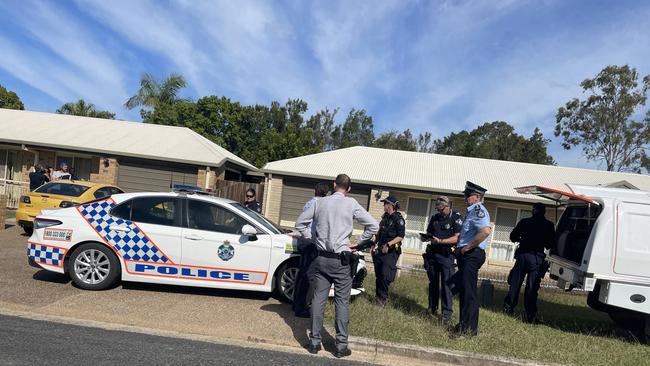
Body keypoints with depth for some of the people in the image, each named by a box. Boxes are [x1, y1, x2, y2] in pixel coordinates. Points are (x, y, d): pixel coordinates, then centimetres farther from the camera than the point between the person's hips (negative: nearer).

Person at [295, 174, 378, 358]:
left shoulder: (321, 202, 4)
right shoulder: (351, 203, -5)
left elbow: (300, 222, 11)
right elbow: (373, 226, -4)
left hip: (321, 257, 3)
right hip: (340, 259, -3)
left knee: (318, 298, 8)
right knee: (342, 301, 4)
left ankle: (315, 341, 14)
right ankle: (341, 345, 8)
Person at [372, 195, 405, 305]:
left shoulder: (398, 219, -9)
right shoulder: (385, 217, 15)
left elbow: (400, 237, -16)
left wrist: (389, 244, -24)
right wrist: (375, 243, 18)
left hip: (391, 251, -8)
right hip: (380, 250, 8)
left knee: (385, 275, -14)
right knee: (378, 274, 9)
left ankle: (383, 297, -2)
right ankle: (378, 296, 19)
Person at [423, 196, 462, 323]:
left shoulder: (456, 218, -6)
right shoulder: (435, 218, 12)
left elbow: (457, 238, -16)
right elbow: (428, 233, 22)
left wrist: (440, 241, -20)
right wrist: (428, 237, -1)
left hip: (446, 255, -6)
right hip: (432, 253, 6)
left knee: (446, 283, -6)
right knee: (433, 282, 12)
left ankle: (447, 311, -1)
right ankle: (432, 308, 22)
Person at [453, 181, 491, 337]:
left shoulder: (478, 210, -13)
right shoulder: (472, 211, 18)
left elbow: (486, 231, -30)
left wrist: (467, 247, -22)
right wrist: (461, 248, 15)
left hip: (472, 255, -10)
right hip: (466, 255, 10)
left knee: (469, 291, -6)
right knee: (464, 289, 16)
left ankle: (469, 328, 1)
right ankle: (464, 323, 26)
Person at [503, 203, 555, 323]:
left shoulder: (524, 222, 4)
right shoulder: (548, 225, 2)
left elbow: (513, 237, 6)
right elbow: (551, 244, 2)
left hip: (522, 255, 1)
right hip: (537, 258, -1)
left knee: (515, 283, 10)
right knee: (532, 288, 1)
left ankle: (508, 308, 13)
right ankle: (530, 316, 1)